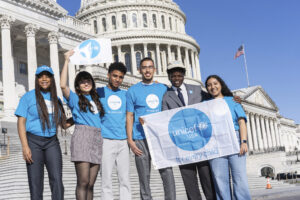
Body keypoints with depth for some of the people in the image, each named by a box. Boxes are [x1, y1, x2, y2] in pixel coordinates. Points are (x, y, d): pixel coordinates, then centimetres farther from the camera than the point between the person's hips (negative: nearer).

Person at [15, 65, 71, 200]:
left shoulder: (56, 99, 14)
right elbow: (21, 122, -4)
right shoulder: (28, 97, 3)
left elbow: (62, 123, 20)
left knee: (57, 181, -9)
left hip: (52, 142, 3)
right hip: (33, 141, -3)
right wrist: (25, 146, -13)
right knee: (35, 184, -3)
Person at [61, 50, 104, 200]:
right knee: (83, 181, -11)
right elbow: (63, 85, -8)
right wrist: (66, 61, -6)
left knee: (90, 183, 5)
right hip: (82, 137, -5)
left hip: (97, 138, 5)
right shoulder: (74, 98, 8)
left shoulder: (96, 98, 24)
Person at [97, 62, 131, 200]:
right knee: (106, 178, -2)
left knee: (125, 179, 5)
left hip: (123, 141, 3)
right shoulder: (99, 92, 5)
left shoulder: (125, 94, 15)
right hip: (106, 140, -3)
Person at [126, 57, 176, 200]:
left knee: (168, 174, -5)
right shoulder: (133, 90, 7)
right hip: (141, 140, -2)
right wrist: (130, 140, -4)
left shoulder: (163, 88, 14)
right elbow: (129, 117, 5)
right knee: (144, 178, 4)